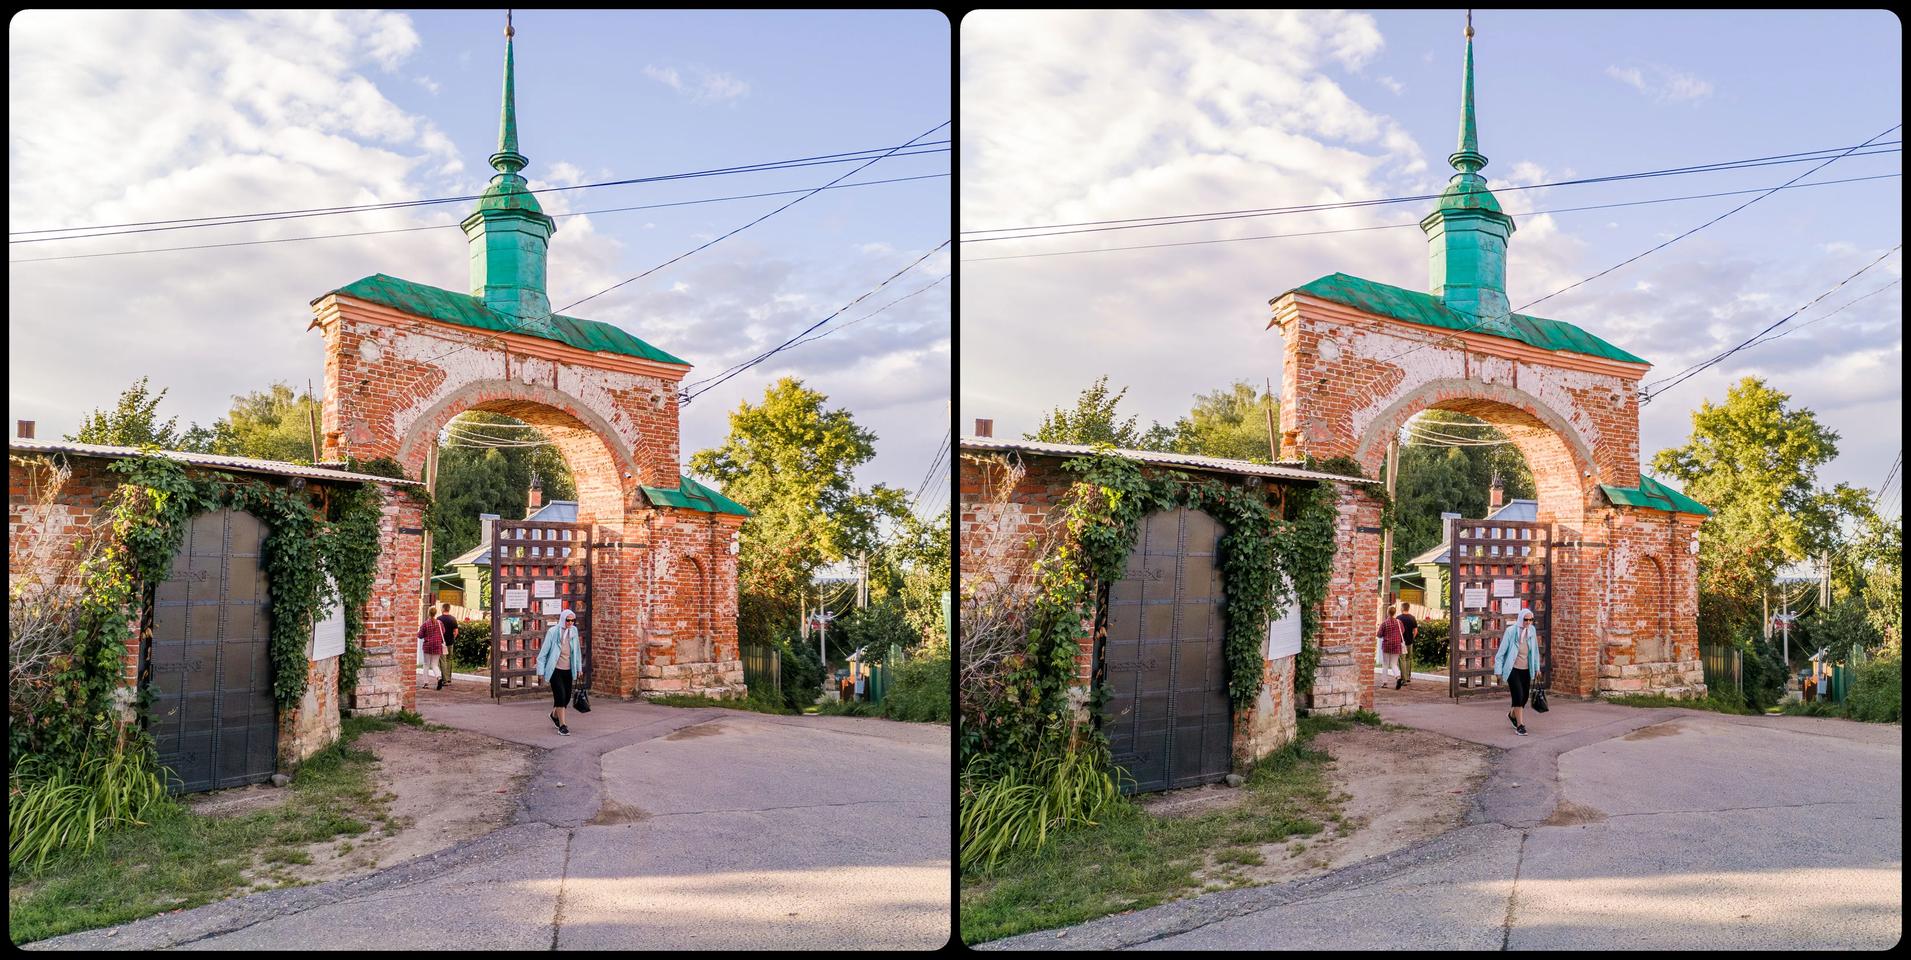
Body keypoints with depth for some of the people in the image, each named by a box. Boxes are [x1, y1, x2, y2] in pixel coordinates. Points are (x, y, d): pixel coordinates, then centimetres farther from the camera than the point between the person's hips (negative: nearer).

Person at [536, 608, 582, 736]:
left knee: (567, 697, 11)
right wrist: (541, 671, -7)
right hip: (555, 669, -5)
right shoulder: (553, 632, -12)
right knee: (560, 696, -12)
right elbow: (543, 652, -7)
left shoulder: (573, 631, 1)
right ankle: (562, 726, -5)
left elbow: (576, 651, 13)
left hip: (567, 670, 5)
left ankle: (554, 715, 40)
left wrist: (578, 668, 15)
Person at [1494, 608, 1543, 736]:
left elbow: (1535, 651, 12)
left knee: (1525, 696, 10)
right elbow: (1501, 651, -8)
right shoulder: (1511, 631, -13)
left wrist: (1537, 668, 13)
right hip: (1513, 669, -5)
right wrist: (1498, 670, -8)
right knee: (1518, 695, -12)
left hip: (1526, 669, 5)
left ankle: (1512, 714, 39)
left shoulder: (1532, 630, 0)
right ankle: (1520, 725, -2)